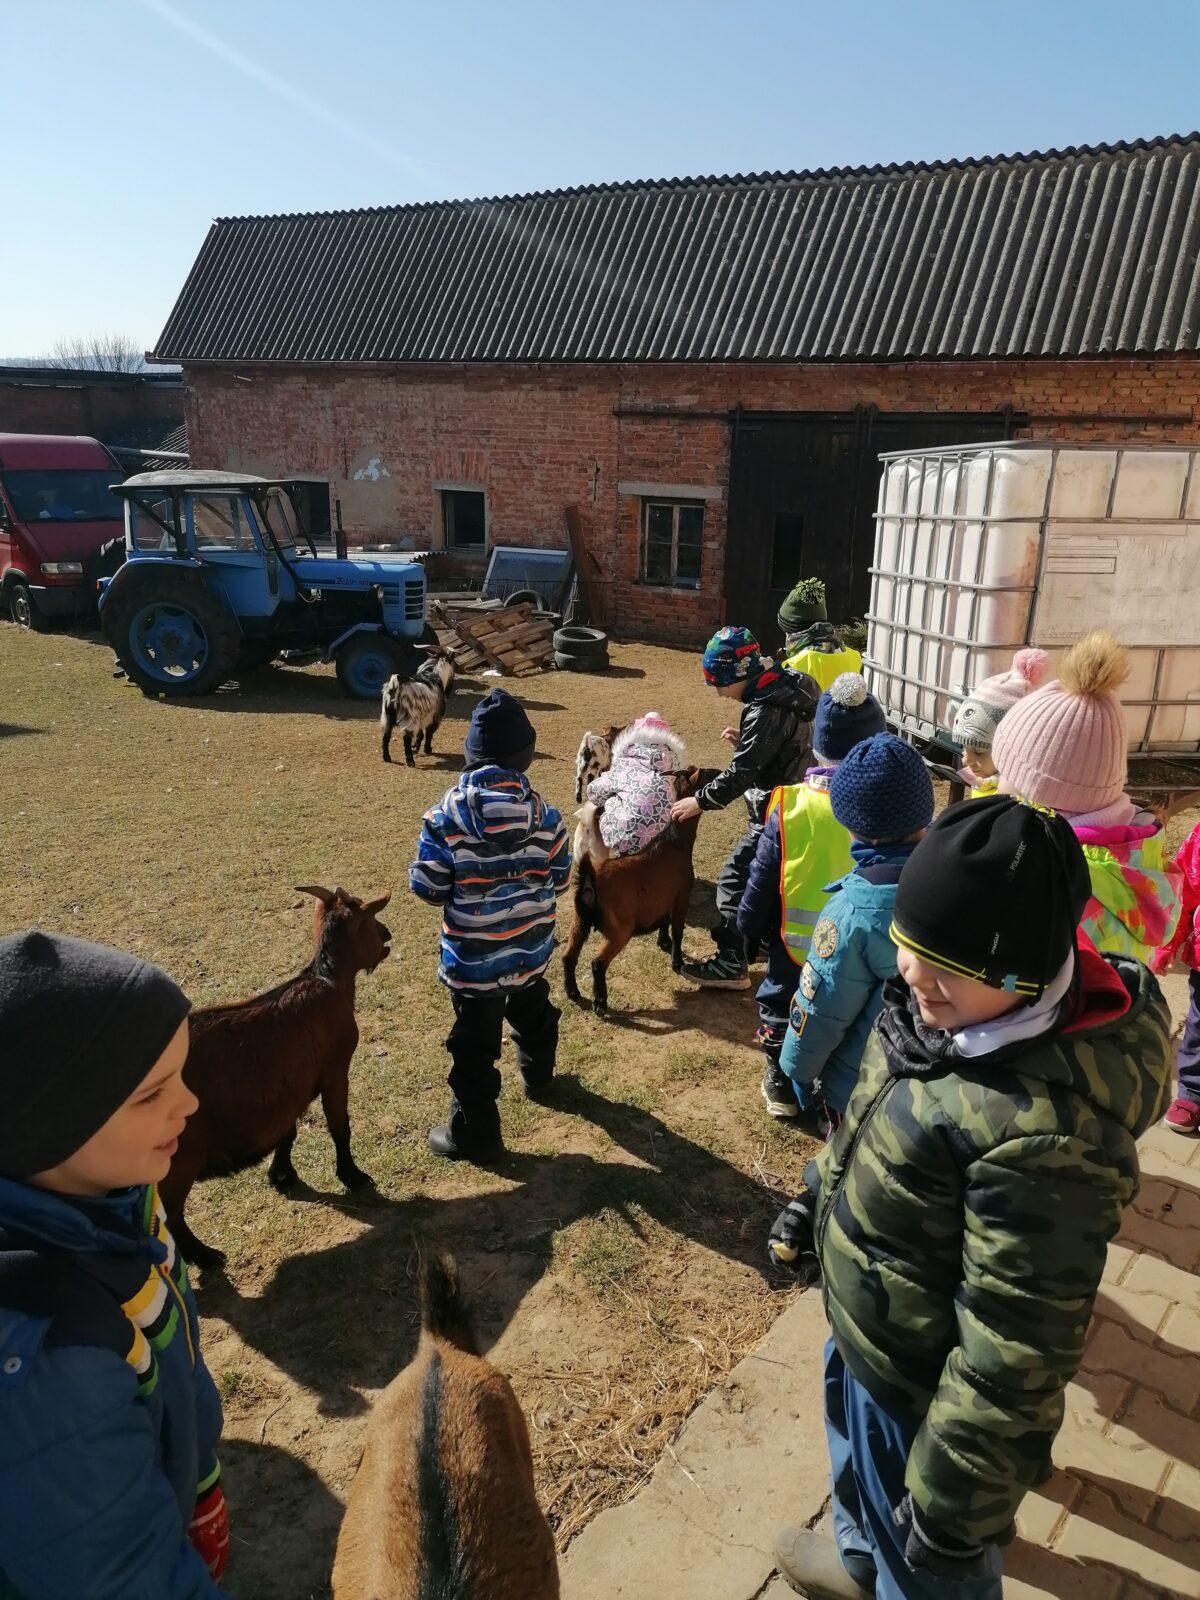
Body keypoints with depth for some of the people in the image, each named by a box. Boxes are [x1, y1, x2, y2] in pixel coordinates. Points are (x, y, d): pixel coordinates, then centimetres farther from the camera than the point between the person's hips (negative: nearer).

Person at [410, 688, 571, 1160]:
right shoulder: (541, 811, -12)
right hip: (531, 945, 4)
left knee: (474, 1043, 10)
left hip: (474, 954, -4)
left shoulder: (447, 813, -19)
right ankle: (538, 1075, 56)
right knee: (533, 1013, 31)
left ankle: (475, 1133, 22)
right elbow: (558, 876, -2)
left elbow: (426, 886, -13)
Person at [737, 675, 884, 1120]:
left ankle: (783, 1088, 42)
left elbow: (762, 880, -11)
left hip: (795, 948, -1)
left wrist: (749, 927, 7)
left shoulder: (790, 808, -21)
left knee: (783, 1011, 24)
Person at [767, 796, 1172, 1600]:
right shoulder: (954, 1006, -14)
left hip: (928, 1395, -8)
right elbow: (875, 1124, 6)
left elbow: (1015, 1356, -30)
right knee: (863, 1478, 37)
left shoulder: (1042, 1131, -40)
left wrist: (956, 1507, -17)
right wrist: (816, 1201, 19)